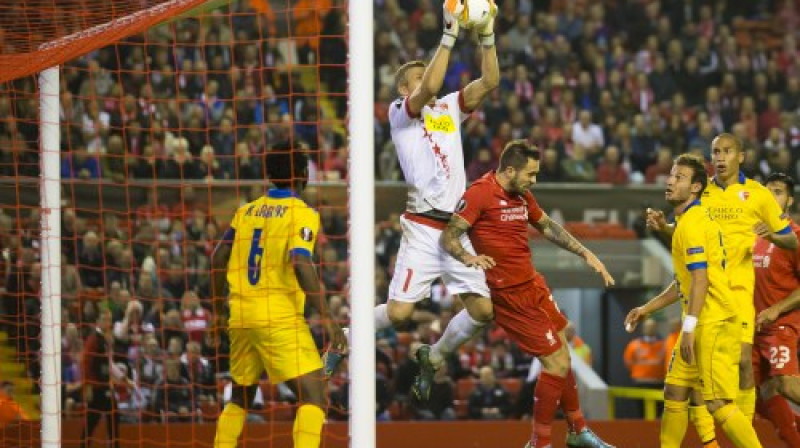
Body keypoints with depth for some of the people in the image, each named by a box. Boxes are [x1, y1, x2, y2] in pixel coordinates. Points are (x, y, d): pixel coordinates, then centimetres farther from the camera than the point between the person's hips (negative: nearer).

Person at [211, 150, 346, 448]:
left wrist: (219, 305, 30)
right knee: (313, 395, -8)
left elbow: (219, 257, 15)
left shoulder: (246, 211, 13)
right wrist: (326, 316, -20)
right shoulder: (302, 214, -6)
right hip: (279, 318, -7)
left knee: (241, 397, 22)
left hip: (240, 316, 7)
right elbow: (300, 264, -20)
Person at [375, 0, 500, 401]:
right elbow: (430, 88, -20)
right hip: (423, 228, -6)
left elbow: (489, 82, 8)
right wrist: (449, 34, -21)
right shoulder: (399, 112, 0)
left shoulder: (449, 109, 17)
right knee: (399, 311, -12)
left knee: (482, 309, 0)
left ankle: (433, 357, 23)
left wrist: (487, 35, -3)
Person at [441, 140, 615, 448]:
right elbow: (449, 236, -20)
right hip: (509, 294, -9)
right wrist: (467, 257, -40)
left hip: (533, 285, 9)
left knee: (562, 354, 18)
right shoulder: (480, 194, -16)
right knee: (557, 363, -9)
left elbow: (547, 226, 25)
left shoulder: (522, 196, 10)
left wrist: (585, 254, 20)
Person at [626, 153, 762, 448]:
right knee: (675, 394, 12)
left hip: (715, 323, -10)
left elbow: (700, 279, -21)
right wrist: (647, 309, 28)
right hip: (705, 324, 10)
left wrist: (689, 328, -25)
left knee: (718, 405, -13)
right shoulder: (687, 221, 19)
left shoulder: (692, 223, -13)